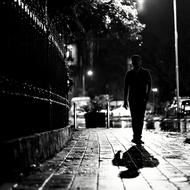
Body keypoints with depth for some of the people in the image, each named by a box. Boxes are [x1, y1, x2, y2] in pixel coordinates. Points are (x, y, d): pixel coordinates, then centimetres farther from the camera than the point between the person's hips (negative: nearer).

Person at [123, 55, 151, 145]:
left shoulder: (146, 73, 7)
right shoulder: (129, 74, 10)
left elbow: (149, 85, 4)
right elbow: (126, 87, 10)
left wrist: (146, 96, -9)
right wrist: (125, 100, 6)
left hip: (142, 99, -1)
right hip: (132, 99, 1)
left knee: (140, 118, -6)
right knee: (134, 118, -1)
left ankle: (137, 137, -3)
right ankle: (137, 137, 6)